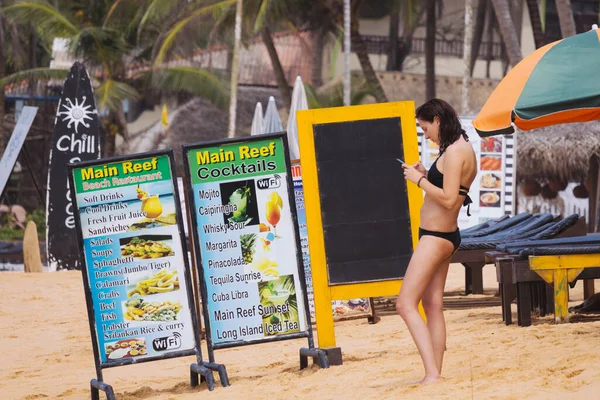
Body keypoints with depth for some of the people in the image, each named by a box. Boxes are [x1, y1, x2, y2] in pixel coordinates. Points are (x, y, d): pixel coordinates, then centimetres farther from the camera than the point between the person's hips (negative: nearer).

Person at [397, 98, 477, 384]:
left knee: (406, 304, -11)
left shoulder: (455, 151, -18)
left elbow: (448, 199, -24)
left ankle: (432, 374, -18)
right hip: (444, 236, 11)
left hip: (436, 237, -11)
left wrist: (419, 180, -15)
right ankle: (435, 374, 12)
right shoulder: (464, 149, 13)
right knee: (432, 306, 11)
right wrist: (425, 176, 8)